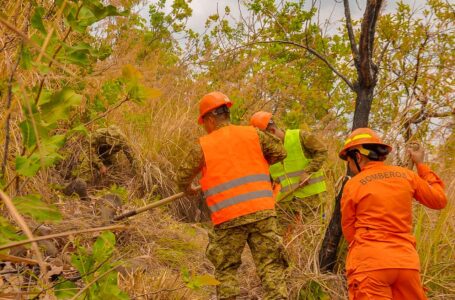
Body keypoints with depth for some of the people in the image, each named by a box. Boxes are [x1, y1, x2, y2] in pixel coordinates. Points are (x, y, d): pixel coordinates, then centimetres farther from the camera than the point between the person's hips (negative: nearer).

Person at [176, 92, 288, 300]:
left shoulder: (203, 146, 2)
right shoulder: (252, 134, 7)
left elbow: (182, 177, 8)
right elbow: (280, 152, 13)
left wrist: (188, 190, 30)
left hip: (228, 218, -1)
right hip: (262, 212, 2)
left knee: (226, 269, 13)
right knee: (270, 265, 2)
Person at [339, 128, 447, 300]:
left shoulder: (353, 185, -1)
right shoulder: (406, 175, 7)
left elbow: (349, 231, 6)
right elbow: (439, 200, 19)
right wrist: (421, 165, 25)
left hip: (369, 262, -4)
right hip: (406, 262, 4)